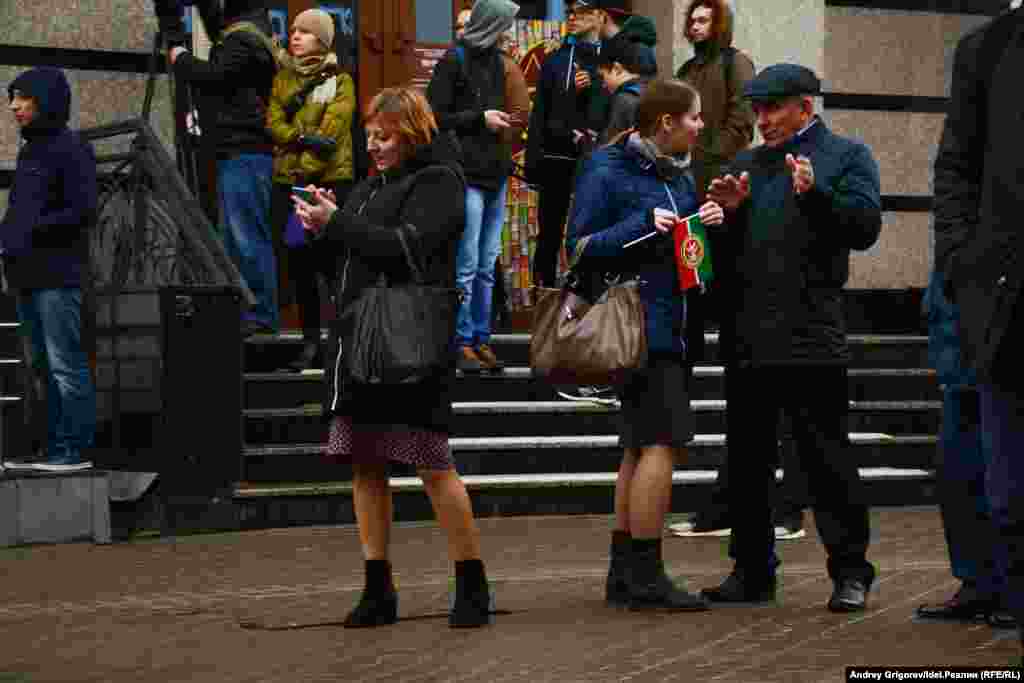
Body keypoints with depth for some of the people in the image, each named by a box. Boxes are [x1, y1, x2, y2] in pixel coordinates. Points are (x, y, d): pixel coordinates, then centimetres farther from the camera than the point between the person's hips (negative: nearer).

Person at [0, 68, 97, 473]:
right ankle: (55, 449, 16)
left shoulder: (70, 149, -9)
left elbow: (83, 211, -15)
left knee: (66, 364, -6)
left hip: (57, 276, -9)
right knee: (45, 366, 11)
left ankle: (77, 450, -2)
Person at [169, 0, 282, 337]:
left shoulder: (245, 38, -13)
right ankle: (243, 313, 17)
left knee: (248, 238, -9)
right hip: (234, 154, 11)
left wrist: (180, 59, -3)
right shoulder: (237, 30, 17)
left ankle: (261, 318, -8)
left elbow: (211, 75, -19)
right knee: (234, 239, 13)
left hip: (244, 155, -11)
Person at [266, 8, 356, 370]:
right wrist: (306, 137, -14)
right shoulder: (283, 80, 14)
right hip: (287, 182, 5)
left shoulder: (340, 81, 1)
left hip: (331, 181, -4)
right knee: (297, 263, 4)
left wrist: (306, 169, -16)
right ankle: (312, 342, 10)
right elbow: (274, 124, 3)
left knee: (333, 262, -9)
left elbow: (332, 129, -10)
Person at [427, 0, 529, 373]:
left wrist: (508, 121, 5)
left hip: (496, 173, 7)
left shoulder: (498, 61, 13)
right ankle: (462, 343, 0)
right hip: (468, 174, -7)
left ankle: (481, 340, 14)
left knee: (487, 266, 9)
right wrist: (480, 119, -13)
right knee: (467, 266, -5)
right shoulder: (454, 61, -7)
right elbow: (435, 116, -10)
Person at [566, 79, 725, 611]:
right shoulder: (607, 172, -9)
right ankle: (645, 577, -11)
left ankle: (624, 573, 18)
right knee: (663, 441, -14)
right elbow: (580, 247, -12)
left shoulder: (678, 175, 16)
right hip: (636, 322, -10)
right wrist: (643, 225, -20)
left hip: (668, 324, 10)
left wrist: (707, 223, 1)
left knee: (642, 447, 12)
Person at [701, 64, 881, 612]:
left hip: (811, 335, -6)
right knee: (747, 459, 10)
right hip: (748, 336, 6)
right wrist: (727, 211, 1)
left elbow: (865, 227, -9)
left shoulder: (846, 157, 4)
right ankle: (752, 570, 19)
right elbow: (726, 249, 20)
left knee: (826, 456, -4)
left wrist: (816, 192, -21)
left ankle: (850, 572, 1)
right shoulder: (747, 164, 20)